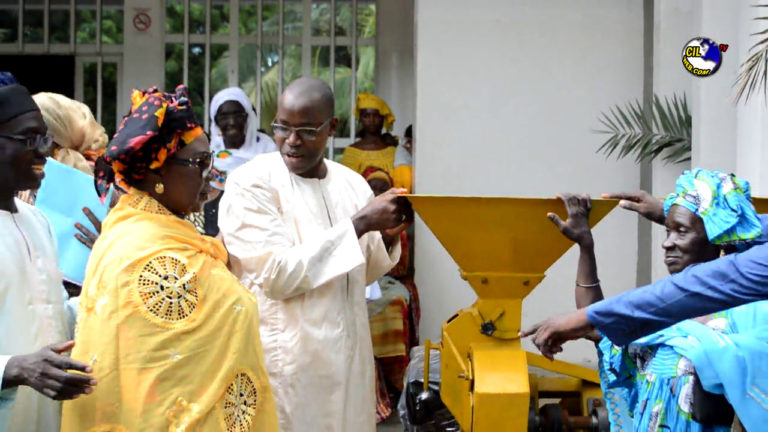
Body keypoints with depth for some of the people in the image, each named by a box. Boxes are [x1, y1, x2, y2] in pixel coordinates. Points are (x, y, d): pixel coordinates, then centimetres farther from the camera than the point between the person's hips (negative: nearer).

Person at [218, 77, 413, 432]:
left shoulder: (351, 183, 5)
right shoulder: (252, 183, -11)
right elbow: (277, 276, -21)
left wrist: (387, 237, -6)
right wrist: (357, 225, -20)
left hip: (347, 352, 5)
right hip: (284, 360, -5)